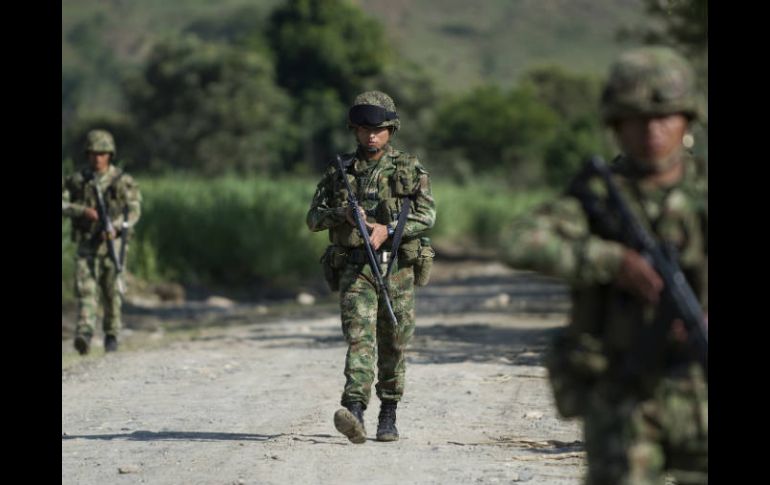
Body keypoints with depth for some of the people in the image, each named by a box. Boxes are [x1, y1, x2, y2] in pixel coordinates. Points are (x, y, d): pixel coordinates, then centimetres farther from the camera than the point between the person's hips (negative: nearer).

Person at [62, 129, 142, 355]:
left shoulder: (123, 181, -2)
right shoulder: (76, 180, 4)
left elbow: (133, 210, -11)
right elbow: (62, 204, -1)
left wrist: (115, 227, -28)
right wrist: (82, 211, -17)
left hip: (112, 242, -1)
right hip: (85, 244, 1)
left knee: (111, 292, 5)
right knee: (85, 288, -13)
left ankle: (112, 336, 22)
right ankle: (84, 335, -25)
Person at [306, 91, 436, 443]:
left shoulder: (410, 169, 5)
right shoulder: (339, 171, 10)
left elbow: (427, 215, -5)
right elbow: (314, 218, 8)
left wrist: (387, 229, -18)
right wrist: (344, 213, -12)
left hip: (397, 267, 1)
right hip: (355, 267, 0)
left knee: (393, 345, 7)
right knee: (359, 335, -17)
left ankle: (389, 414, 23)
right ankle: (354, 413, -31)